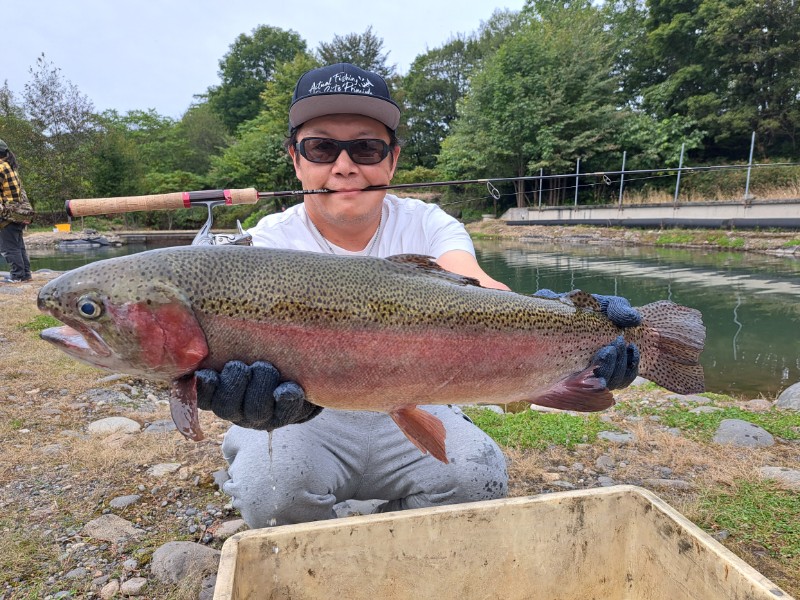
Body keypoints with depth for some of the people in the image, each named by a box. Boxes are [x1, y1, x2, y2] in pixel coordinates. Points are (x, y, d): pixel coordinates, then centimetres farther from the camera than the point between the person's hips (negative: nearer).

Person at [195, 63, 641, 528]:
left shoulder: (427, 225, -6)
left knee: (480, 475, -22)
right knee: (270, 487, -29)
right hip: (307, 420, -1)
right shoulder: (275, 239, -11)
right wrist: (268, 390, -55)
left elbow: (474, 286, -26)